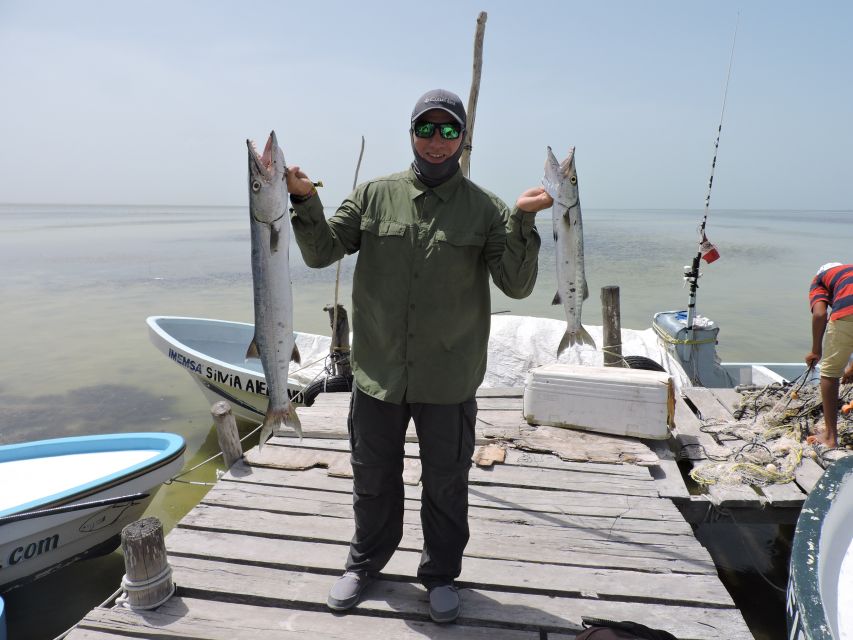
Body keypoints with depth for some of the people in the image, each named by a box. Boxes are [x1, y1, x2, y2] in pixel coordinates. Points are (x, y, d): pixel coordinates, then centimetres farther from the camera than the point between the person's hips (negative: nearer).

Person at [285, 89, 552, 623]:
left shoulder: (485, 209, -3)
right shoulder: (374, 195, 2)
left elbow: (517, 284, -9)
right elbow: (321, 252, 0)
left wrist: (523, 219, -23)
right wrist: (305, 200, -16)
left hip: (449, 381, -1)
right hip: (378, 373, 2)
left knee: (446, 486, 15)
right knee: (374, 479, 19)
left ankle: (442, 575, 39)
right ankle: (366, 562, 44)